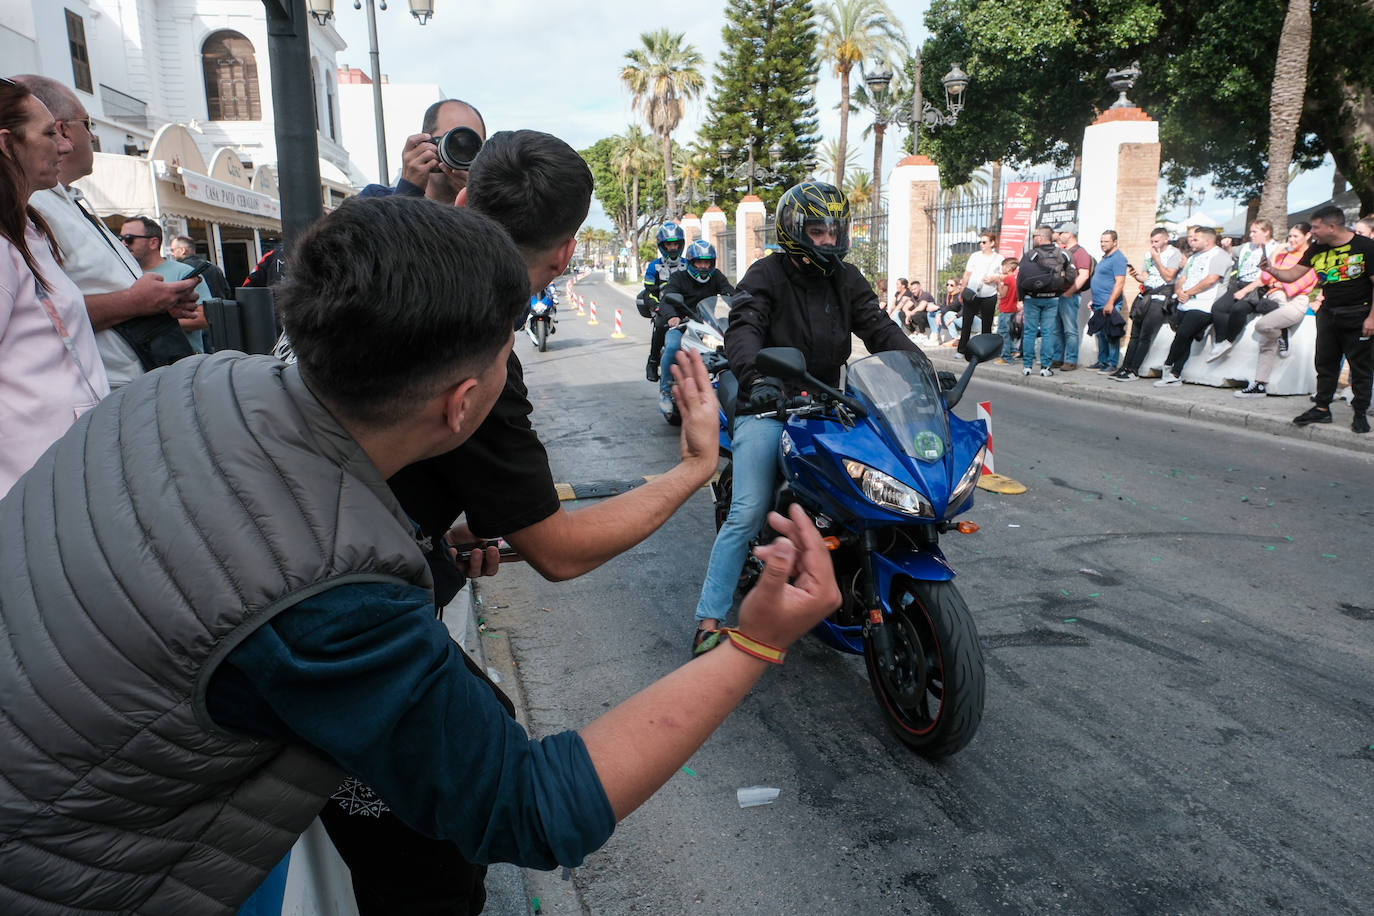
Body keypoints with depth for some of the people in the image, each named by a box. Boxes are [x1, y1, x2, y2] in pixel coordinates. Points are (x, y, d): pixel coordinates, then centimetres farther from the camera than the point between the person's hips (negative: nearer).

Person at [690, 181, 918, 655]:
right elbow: (743, 329, -19)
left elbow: (881, 329, 5)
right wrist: (757, 376, -40)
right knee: (749, 513, -17)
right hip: (767, 406, -5)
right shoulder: (766, 274, -3)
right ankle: (709, 620, -11)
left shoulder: (847, 280, 14)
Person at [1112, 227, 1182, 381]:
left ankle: (1134, 370, -11)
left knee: (1146, 336, -11)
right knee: (1135, 334, 3)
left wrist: (1157, 258, -9)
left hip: (1160, 297, -7)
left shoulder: (1174, 253, -2)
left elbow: (1168, 277, -12)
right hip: (1145, 295, 7)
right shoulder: (1150, 254, 18)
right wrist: (1137, 276, -1)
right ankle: (1125, 367, 4)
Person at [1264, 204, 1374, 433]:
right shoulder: (1316, 249, 4)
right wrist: (1272, 269, -15)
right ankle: (1322, 408, 17)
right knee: (1325, 362, 9)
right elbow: (1292, 274, 5)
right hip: (1328, 314, 5)